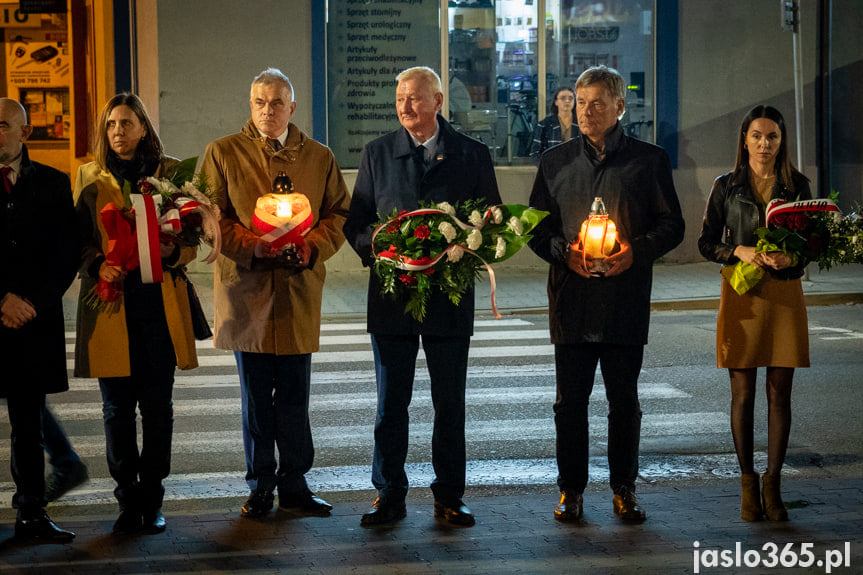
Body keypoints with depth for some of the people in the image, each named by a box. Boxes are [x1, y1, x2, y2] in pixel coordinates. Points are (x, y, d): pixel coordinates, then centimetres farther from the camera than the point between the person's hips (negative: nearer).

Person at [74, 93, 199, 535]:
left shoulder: (170, 172, 8)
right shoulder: (89, 178, 11)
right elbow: (76, 240, 11)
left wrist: (174, 252, -13)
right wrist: (97, 266, -9)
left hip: (160, 303, -1)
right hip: (110, 303, 1)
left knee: (157, 406, 1)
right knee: (117, 408, 3)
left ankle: (152, 499, 13)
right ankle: (128, 500, 14)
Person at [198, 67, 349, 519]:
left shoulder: (319, 157, 11)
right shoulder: (222, 154, 5)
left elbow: (339, 214, 11)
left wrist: (312, 245, -9)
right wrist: (253, 245, -14)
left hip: (299, 288, 1)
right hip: (246, 289, -1)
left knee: (294, 396, 5)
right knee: (256, 397, 5)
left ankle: (294, 483, 17)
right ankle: (261, 486, 17)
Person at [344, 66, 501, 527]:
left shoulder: (473, 155, 4)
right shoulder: (377, 153, 7)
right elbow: (356, 222, 9)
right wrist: (378, 251, -11)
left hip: (450, 296, 0)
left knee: (450, 403, 6)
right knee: (390, 402, 5)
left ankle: (449, 496, 18)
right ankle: (389, 496, 16)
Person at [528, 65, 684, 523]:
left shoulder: (648, 159, 6)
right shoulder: (555, 161, 12)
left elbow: (672, 225, 6)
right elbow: (535, 228, 12)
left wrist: (636, 250, -12)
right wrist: (564, 252, -8)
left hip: (626, 301, -1)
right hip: (572, 300, 1)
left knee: (624, 400, 6)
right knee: (570, 401, 4)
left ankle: (624, 489, 19)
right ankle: (571, 489, 15)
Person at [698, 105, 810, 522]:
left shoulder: (798, 185, 5)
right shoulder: (727, 186, 3)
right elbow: (706, 243, 5)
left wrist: (792, 256, -13)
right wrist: (739, 251, -14)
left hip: (785, 294, 1)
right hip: (742, 294, -1)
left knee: (780, 394, 1)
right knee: (743, 394, 1)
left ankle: (772, 484, 10)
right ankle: (748, 483, 12)